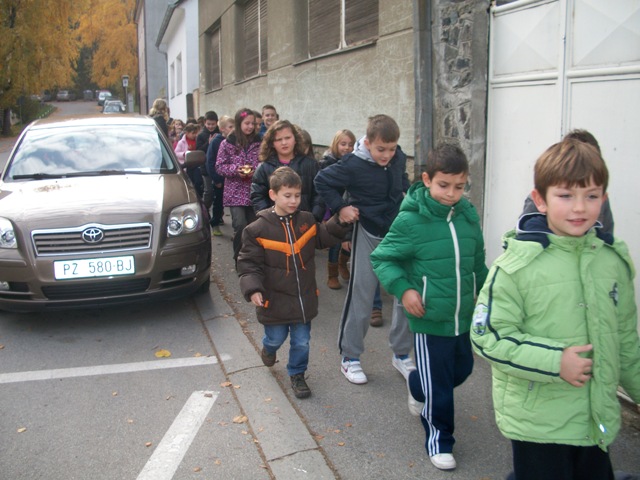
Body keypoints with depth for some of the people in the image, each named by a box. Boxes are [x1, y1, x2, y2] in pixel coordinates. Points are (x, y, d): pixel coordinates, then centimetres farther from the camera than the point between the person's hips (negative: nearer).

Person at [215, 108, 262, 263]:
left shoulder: (258, 142, 2)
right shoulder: (227, 143, -2)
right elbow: (219, 166, 0)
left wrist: (255, 170, -12)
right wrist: (236, 169, -16)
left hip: (253, 192, 3)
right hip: (235, 192, -2)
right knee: (240, 225, -13)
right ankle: (239, 258, 5)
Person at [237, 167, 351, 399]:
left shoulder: (307, 221, -1)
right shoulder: (258, 229, -13)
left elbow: (325, 237, 10)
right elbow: (249, 263, -12)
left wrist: (341, 221, -5)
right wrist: (253, 289, -24)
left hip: (304, 298, 3)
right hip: (275, 300, -3)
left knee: (301, 342, 10)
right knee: (276, 338, 16)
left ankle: (297, 374, 35)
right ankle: (268, 349, 52)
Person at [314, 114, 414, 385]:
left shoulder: (399, 158, -3)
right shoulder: (353, 164, -19)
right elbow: (322, 181, -6)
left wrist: (406, 194, 4)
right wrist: (340, 207, -10)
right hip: (368, 235, -5)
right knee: (360, 297, 2)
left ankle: (401, 354, 22)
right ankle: (349, 357, 19)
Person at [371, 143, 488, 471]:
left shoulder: (468, 216, -1)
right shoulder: (410, 220, -16)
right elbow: (381, 258, -8)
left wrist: (483, 291, 18)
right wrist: (403, 289, -18)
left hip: (464, 317, 6)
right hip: (430, 319, -6)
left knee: (462, 369, 23)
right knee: (437, 385, 7)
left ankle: (417, 387, 52)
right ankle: (439, 438, 30)